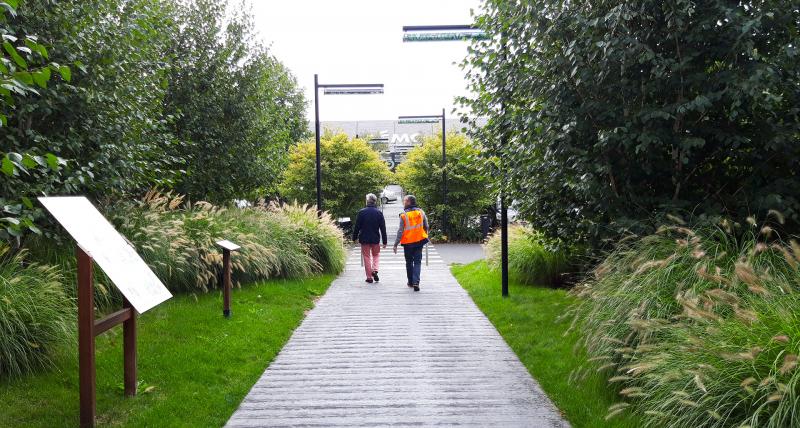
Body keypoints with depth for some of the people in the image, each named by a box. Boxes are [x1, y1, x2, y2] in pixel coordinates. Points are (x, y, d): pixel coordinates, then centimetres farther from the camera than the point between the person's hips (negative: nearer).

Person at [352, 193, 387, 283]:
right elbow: (383, 228, -1)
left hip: (364, 239, -1)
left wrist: (354, 238, 6)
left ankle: (369, 277, 8)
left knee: (366, 257, 7)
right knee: (376, 255, 21)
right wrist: (384, 241, 5)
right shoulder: (379, 212, -3)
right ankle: (375, 270, -1)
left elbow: (357, 226, -6)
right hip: (376, 239, 2)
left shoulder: (362, 212, -9)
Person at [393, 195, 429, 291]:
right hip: (419, 241, 2)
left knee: (409, 262, 14)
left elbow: (400, 231, -12)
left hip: (408, 242, -2)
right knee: (417, 262, 3)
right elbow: (426, 227, 6)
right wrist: (424, 237, 23)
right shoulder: (421, 212, -1)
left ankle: (411, 282, 21)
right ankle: (416, 282, -12)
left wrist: (396, 244, -7)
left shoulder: (404, 215, -12)